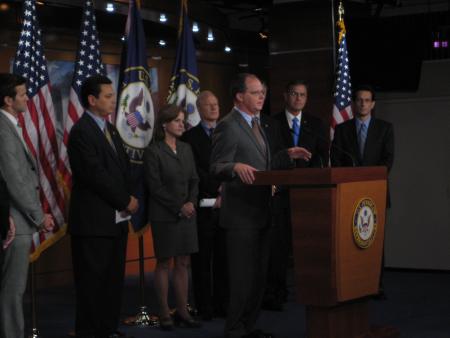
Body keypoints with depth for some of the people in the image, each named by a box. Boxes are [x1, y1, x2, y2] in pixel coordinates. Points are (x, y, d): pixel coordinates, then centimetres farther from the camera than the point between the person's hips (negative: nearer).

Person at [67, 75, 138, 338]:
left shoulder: (110, 129, 16)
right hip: (94, 220, -8)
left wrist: (130, 197, 0)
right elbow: (96, 175, -18)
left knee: (114, 279, 11)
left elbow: (124, 166, 17)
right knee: (92, 281, -2)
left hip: (117, 218, 9)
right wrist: (125, 201, -11)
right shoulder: (82, 132, -12)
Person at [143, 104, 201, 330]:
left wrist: (191, 202, -6)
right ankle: (164, 314, 6)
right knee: (164, 263, 1)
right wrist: (179, 207, -12)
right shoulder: (153, 151, -7)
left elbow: (194, 180, 12)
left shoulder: (186, 149, 11)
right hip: (164, 216, -5)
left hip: (186, 214, 5)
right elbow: (155, 186, -10)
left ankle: (182, 311, 9)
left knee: (183, 263, 5)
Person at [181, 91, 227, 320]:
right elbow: (195, 171, -6)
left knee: (223, 257, 4)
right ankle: (204, 307, 5)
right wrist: (218, 187, -12)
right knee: (202, 258, 1)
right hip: (203, 206, -3)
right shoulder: (190, 137, 3)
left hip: (225, 204, 3)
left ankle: (222, 304, 10)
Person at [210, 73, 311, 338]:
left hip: (262, 211, 8)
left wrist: (288, 155, 7)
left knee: (259, 274, 13)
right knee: (242, 274, -4)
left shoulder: (265, 124, 15)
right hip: (241, 213, -8)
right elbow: (217, 167, -18)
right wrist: (236, 167, -38)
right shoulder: (228, 127, -13)